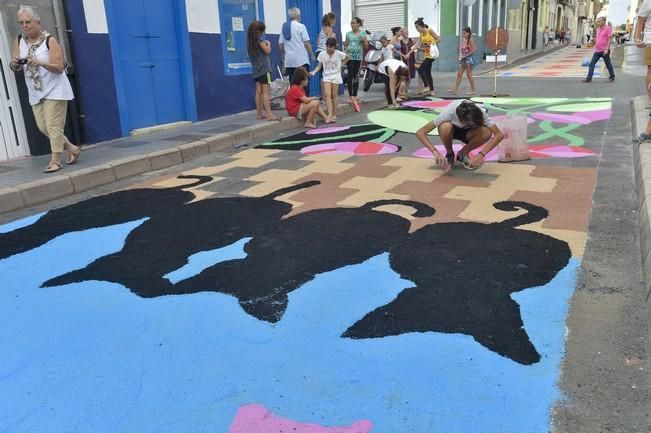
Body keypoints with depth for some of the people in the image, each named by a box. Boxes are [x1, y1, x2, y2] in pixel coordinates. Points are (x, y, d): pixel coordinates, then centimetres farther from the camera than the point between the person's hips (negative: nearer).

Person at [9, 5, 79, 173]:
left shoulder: (49, 40, -11)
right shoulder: (19, 41, 5)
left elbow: (60, 68, -16)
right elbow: (15, 68, 4)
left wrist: (40, 62, -29)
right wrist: (14, 64, -19)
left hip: (55, 90, -6)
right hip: (35, 92, 6)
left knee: (53, 126, -7)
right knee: (42, 126, 7)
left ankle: (55, 160, 1)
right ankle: (72, 149, 22)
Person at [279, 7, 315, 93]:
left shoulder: (284, 27, 9)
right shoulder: (301, 26, -5)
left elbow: (280, 44, 10)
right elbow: (306, 43, -7)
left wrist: (282, 57, 21)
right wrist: (312, 55, 3)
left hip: (289, 60, 5)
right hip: (301, 60, -4)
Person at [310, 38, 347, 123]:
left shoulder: (339, 54, -8)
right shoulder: (322, 54, -5)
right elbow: (319, 66, -3)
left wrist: (341, 64, 0)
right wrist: (314, 72, -19)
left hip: (336, 76, -1)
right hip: (326, 76, 1)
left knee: (333, 96, 1)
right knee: (327, 94, -14)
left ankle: (334, 115, 11)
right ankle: (330, 114, -17)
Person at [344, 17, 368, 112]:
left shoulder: (363, 33, 5)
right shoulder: (348, 34, 6)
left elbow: (366, 46, 5)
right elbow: (346, 45, 11)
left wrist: (364, 41, -13)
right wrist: (346, 51, -8)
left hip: (358, 57, 1)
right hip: (350, 57, -1)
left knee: (356, 76, 7)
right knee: (350, 75, -10)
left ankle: (355, 96, 14)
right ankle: (351, 96, -14)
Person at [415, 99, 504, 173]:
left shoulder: (478, 114, -32)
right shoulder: (449, 112, -37)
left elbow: (499, 134, -33)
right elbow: (420, 133, -38)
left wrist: (481, 154, -44)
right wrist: (435, 152, -49)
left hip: (467, 132, 2)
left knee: (487, 133, -32)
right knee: (445, 127, -39)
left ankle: (462, 154, -5)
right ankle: (449, 155, -9)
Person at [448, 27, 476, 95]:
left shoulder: (471, 40, -11)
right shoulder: (463, 40, 9)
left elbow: (473, 50, -15)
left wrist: (465, 56, -16)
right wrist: (460, 55, 0)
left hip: (469, 58, -8)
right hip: (463, 59, 8)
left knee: (469, 74, -4)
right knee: (459, 73, 3)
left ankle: (473, 90, 3)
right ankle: (455, 89, 4)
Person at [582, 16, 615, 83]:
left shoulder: (608, 28, -8)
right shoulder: (598, 29, 13)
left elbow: (609, 39, -13)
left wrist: (607, 49, -20)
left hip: (604, 51, -6)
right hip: (597, 51, 7)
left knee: (608, 64, 6)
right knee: (591, 64, -3)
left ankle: (612, 77, 21)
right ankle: (589, 78, -3)